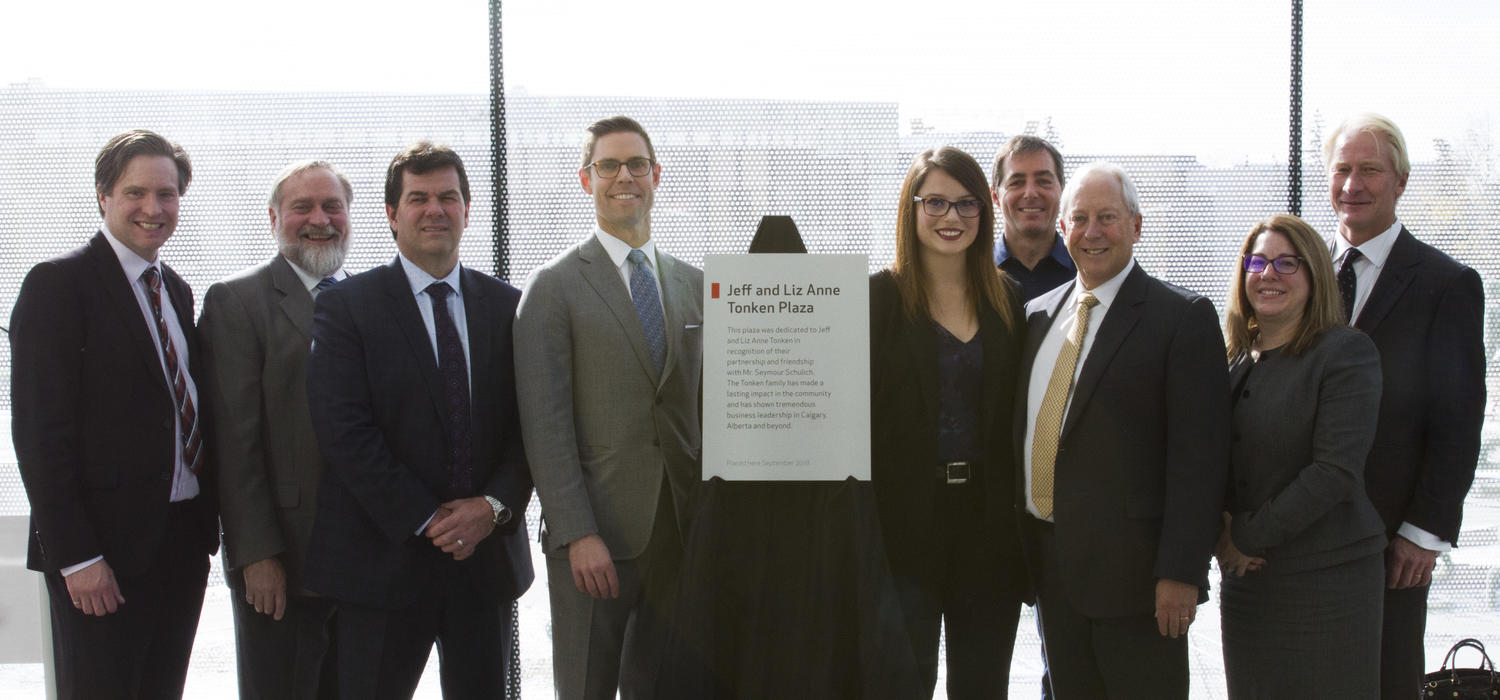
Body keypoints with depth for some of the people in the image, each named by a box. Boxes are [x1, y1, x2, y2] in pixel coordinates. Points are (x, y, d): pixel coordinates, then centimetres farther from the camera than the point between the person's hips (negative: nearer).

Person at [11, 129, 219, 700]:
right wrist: (75, 556, -18)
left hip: (184, 540, 7)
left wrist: (210, 520, 7)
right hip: (102, 552, -7)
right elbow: (38, 431, -13)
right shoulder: (59, 283, -8)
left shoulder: (176, 291, 15)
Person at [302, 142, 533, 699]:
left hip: (487, 554, 3)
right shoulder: (346, 307, -1)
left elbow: (528, 423, 6)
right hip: (384, 560, -3)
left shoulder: (506, 305, 9)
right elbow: (344, 431, -10)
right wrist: (425, 521, -14)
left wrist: (494, 505, -11)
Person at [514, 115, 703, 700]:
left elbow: (705, 405, 14)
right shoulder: (555, 287, -3)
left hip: (682, 532, 4)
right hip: (593, 538, -4)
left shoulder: (693, 285, 13)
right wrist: (578, 534, -15)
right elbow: (546, 425, -8)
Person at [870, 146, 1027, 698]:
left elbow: (1014, 419, 9)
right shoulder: (878, 298, -3)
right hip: (905, 525, -3)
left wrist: (1024, 529, 3)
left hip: (990, 525, 4)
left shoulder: (1007, 302, 9)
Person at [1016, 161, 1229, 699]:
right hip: (1051, 569, 6)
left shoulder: (1183, 317, -7)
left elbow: (1199, 454, -12)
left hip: (1134, 570, -6)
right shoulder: (1038, 315, 13)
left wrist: (1181, 573, -17)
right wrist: (1021, 547, 11)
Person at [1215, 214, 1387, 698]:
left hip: (1325, 580, -6)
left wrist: (1249, 536, -14)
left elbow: (1336, 471, -16)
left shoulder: (1346, 353, -8)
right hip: (1245, 574, 6)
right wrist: (1220, 528, -6)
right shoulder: (1236, 359, 11)